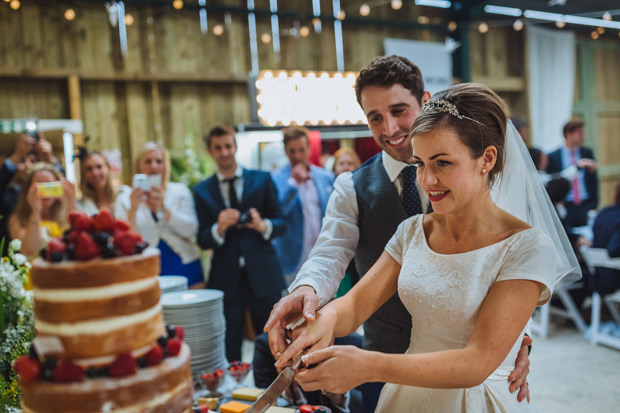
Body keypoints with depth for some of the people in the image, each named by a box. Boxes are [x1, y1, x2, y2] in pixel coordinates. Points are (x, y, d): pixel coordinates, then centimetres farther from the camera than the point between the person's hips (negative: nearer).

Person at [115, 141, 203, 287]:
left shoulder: (180, 190, 6)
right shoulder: (124, 199, 5)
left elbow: (191, 231, -4)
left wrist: (163, 208, -15)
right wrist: (133, 209, -16)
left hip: (184, 266, 1)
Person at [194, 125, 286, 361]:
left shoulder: (262, 180, 6)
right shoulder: (202, 191, 7)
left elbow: (281, 223, 4)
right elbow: (202, 241, 3)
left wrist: (264, 226, -17)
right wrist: (219, 228, -18)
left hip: (262, 275, 0)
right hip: (225, 279, 1)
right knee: (228, 350, 8)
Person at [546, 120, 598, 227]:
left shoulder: (587, 152, 8)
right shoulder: (553, 157, -2)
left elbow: (593, 179, 11)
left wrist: (594, 203, 6)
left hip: (586, 205, 3)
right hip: (566, 207, -2)